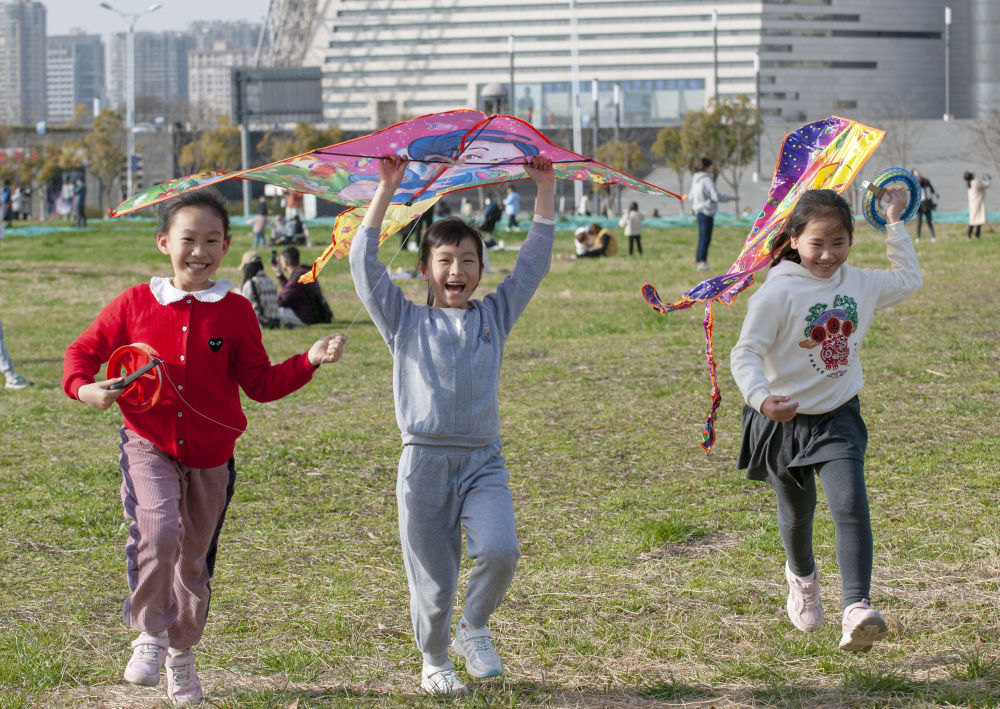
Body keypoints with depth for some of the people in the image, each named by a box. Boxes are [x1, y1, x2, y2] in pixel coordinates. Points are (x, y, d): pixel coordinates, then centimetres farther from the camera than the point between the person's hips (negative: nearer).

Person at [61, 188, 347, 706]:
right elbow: (85, 349, 8)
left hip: (211, 454, 2)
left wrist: (309, 361, -11)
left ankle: (181, 653, 35)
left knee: (194, 557, 14)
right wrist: (83, 388, -13)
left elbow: (260, 383, 3)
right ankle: (150, 632, -6)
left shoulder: (235, 312, -1)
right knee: (157, 531, -28)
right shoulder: (135, 304, -2)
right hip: (149, 444, -2)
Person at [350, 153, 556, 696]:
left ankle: (474, 630, 5)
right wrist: (387, 189, -1)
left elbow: (533, 264, 12)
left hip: (483, 462, 1)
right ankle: (434, 660, 28)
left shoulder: (493, 316, 13)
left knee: (499, 551, -22)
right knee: (433, 580, 3)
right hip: (424, 462, -1)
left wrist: (545, 190, 7)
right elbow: (364, 263, 2)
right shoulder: (406, 321, 8)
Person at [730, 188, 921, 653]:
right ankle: (801, 576, 49)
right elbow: (745, 353, -19)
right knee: (797, 512, 15)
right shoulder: (778, 293, -17)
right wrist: (761, 398, -37)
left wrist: (895, 224, 14)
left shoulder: (859, 285, 0)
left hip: (838, 417, 2)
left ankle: (857, 607, -26)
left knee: (850, 505, -18)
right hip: (785, 420, -2)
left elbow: (908, 281, 21)